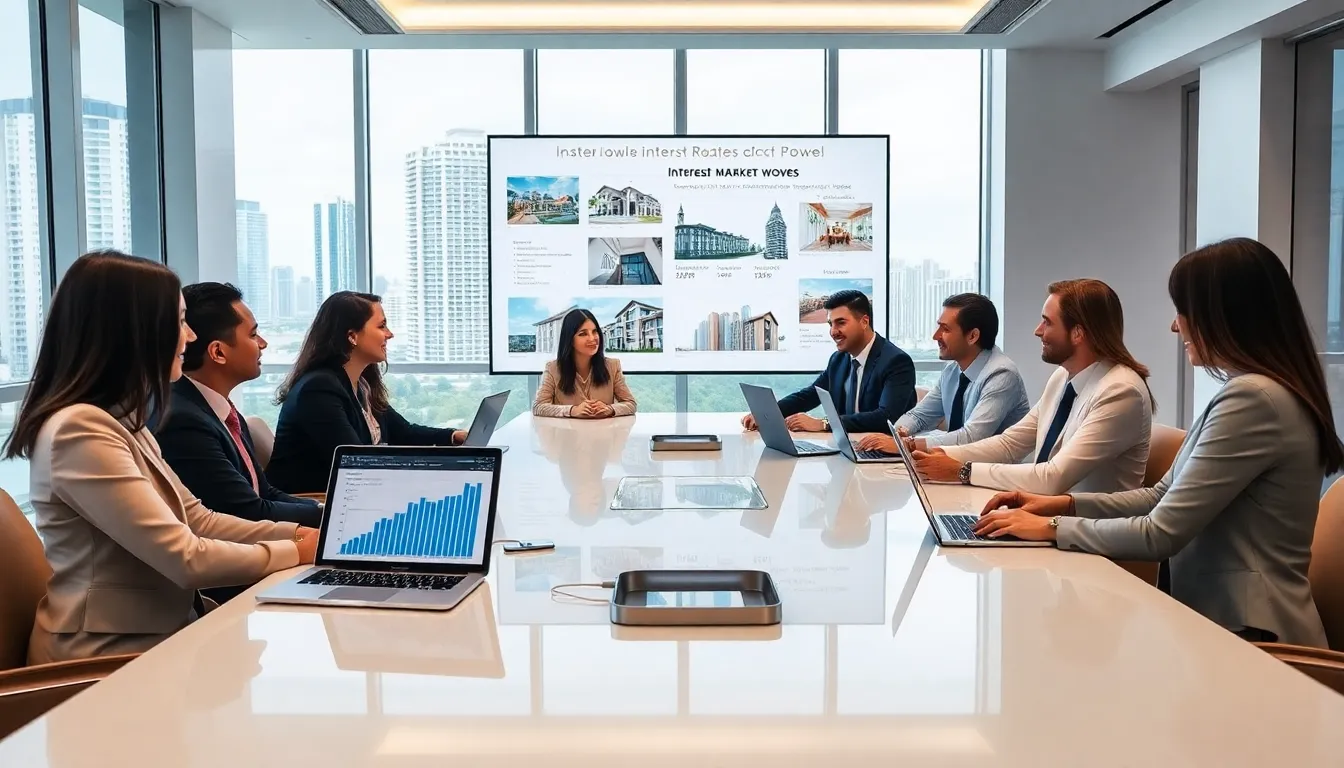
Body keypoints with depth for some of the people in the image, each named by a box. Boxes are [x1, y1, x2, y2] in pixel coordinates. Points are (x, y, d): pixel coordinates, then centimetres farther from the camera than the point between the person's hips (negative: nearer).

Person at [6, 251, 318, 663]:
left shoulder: (120, 422, 10)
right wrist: (296, 552, -11)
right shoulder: (79, 432, -22)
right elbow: (187, 559, -24)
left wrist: (301, 533, 1)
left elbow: (197, 520, 11)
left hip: (158, 636, 9)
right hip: (111, 657, -9)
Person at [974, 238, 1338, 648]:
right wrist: (1066, 504, 4)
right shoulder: (1251, 390, 13)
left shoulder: (1254, 399, -21)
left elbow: (1161, 534, -20)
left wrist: (1053, 528, -9)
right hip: (1222, 617, 8)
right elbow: (1165, 497, 15)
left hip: (1247, 633, -8)